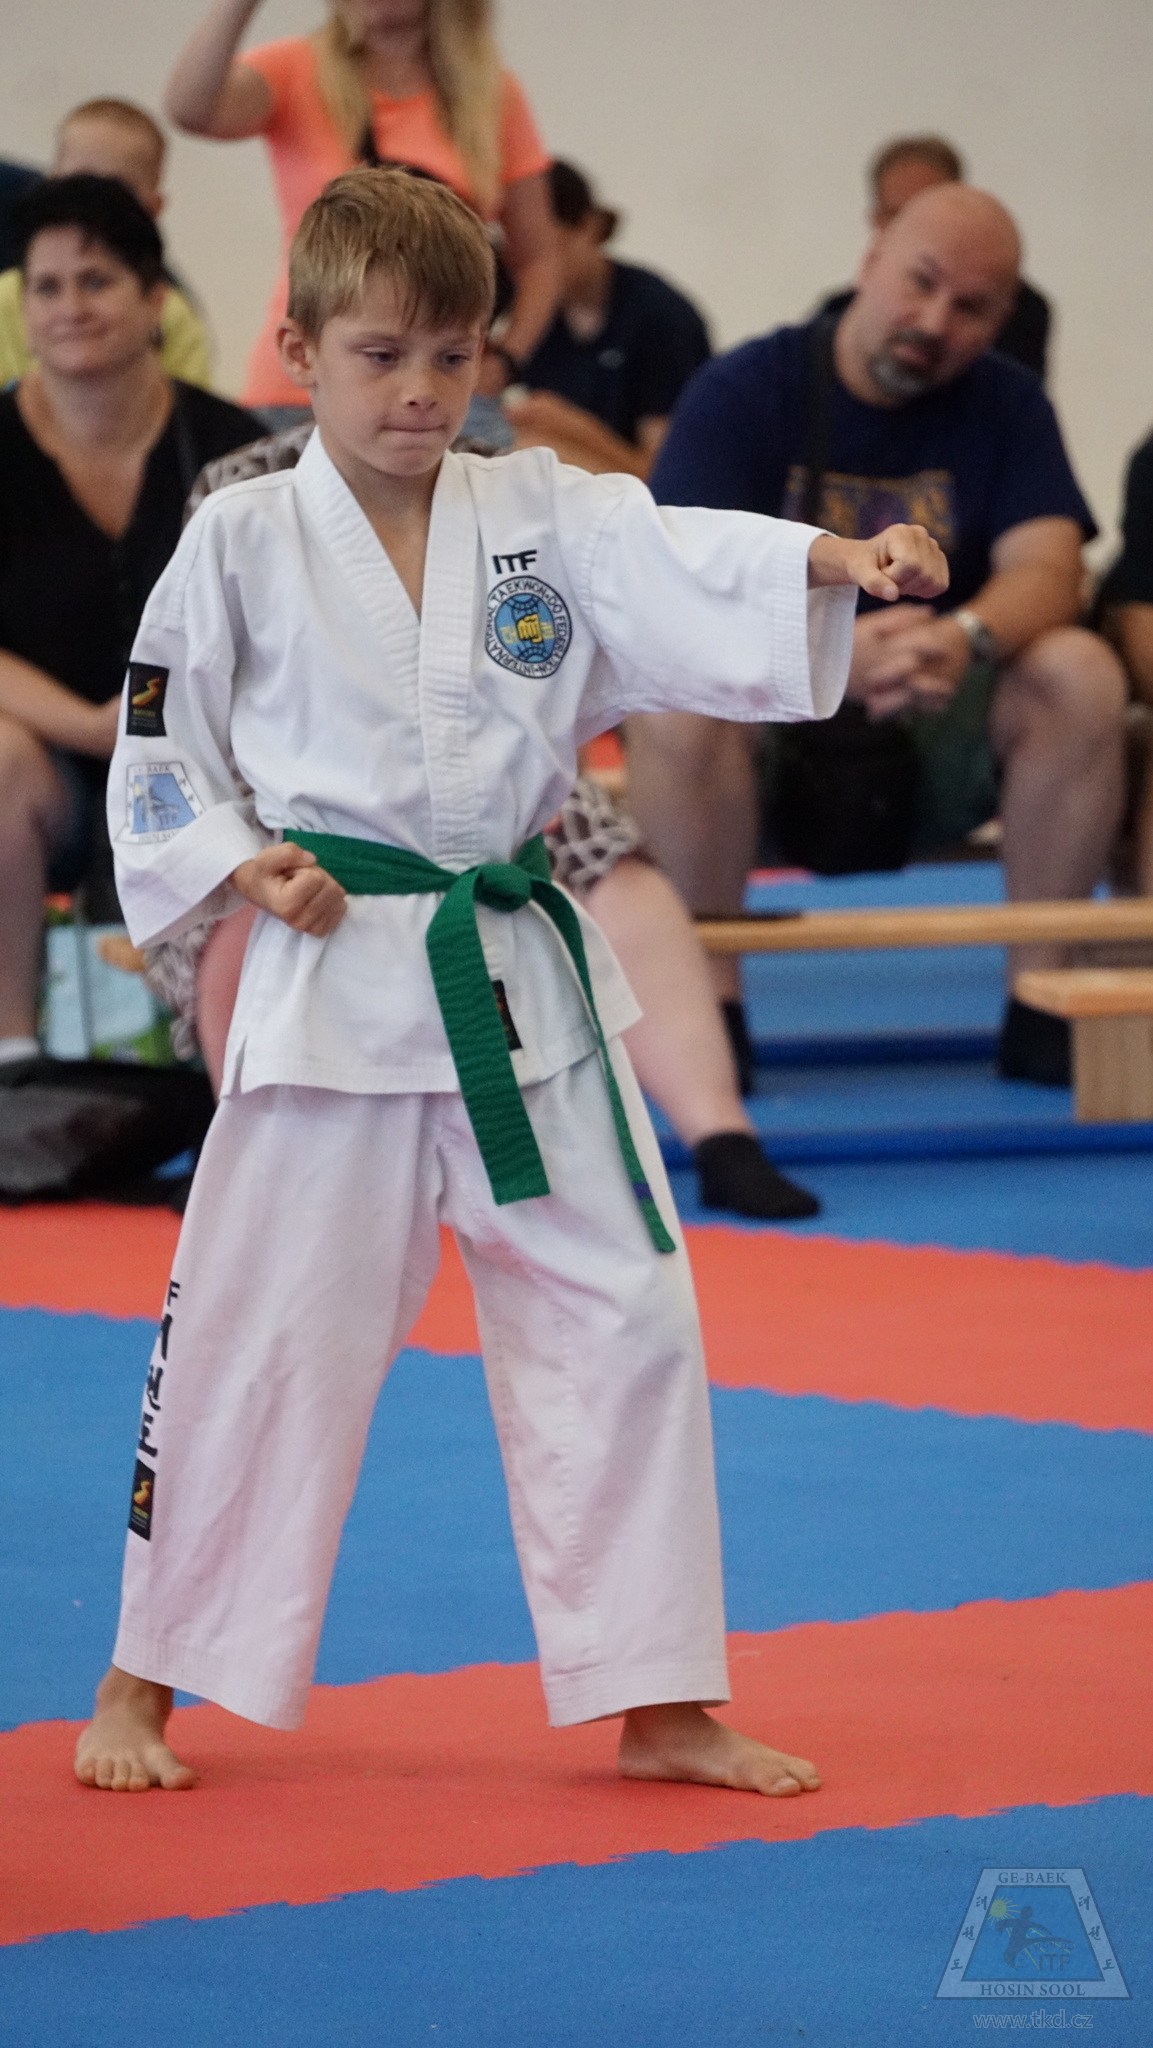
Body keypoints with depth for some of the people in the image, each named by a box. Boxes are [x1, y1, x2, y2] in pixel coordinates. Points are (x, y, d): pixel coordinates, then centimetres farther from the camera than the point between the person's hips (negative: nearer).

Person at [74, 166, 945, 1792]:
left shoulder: (545, 518, 3)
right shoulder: (245, 542, -2)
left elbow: (693, 573, -13)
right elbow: (158, 760, 4)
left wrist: (850, 563, -31)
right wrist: (244, 869, -12)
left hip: (526, 981, 3)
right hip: (336, 980, -3)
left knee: (621, 1316, 4)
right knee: (254, 1329, 1)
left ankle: (662, 1705, 14)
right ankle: (142, 1687, 16)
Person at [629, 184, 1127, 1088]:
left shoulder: (1007, 404, 4)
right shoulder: (743, 392, -6)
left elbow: (1046, 566, -12)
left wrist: (968, 638, -37)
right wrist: (836, 649, -38)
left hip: (939, 739, 2)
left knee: (1082, 674, -24)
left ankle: (1042, 1001, -17)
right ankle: (710, 1004, -24)